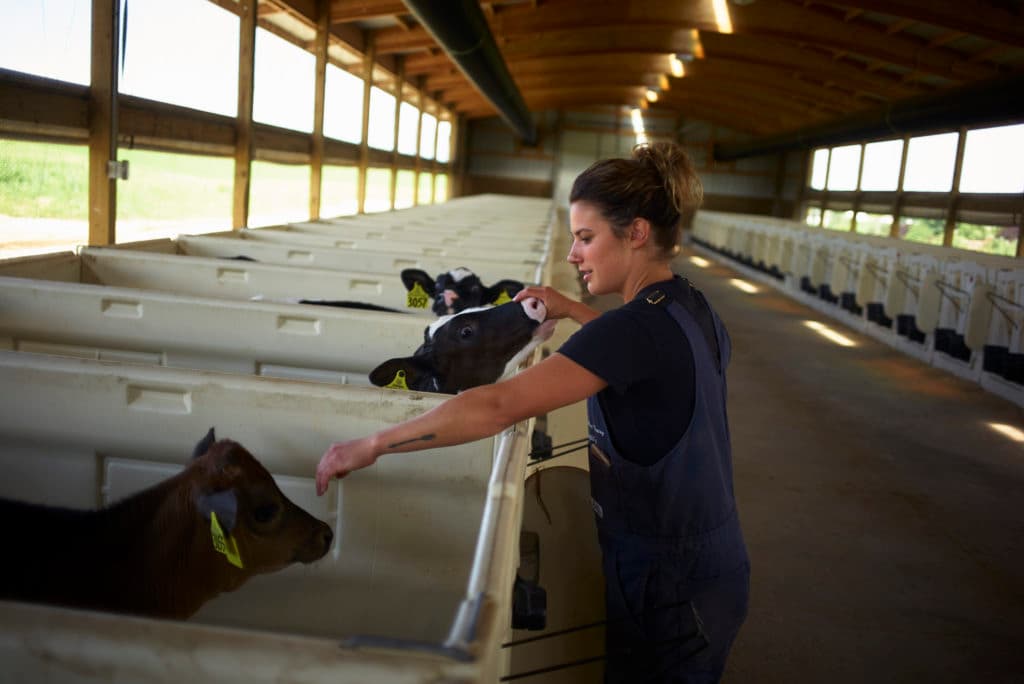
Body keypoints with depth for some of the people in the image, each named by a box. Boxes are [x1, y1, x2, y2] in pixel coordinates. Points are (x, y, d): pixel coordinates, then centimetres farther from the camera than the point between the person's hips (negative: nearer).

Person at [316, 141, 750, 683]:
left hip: (668, 588, -8)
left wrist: (372, 445, -27)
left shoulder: (640, 326, -26)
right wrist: (574, 312, 16)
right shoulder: (690, 307, 2)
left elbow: (498, 406, -33)